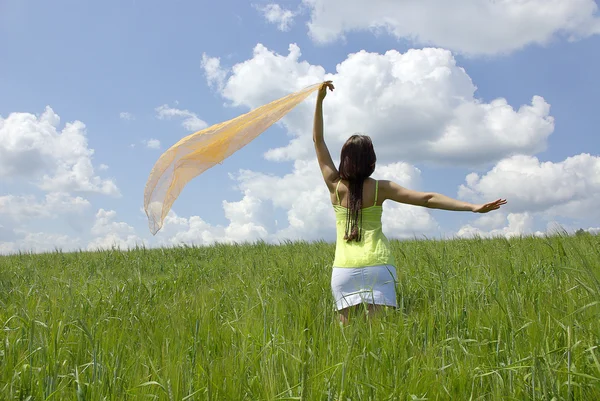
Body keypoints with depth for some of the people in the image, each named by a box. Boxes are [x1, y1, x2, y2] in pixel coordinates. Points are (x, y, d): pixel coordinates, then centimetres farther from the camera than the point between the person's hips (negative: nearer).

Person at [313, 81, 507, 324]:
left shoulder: (335, 186, 4)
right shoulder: (379, 188, 1)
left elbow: (318, 141, 11)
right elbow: (426, 199, -4)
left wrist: (320, 100, 11)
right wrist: (473, 207, -4)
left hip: (344, 267, 1)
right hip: (377, 265, -1)